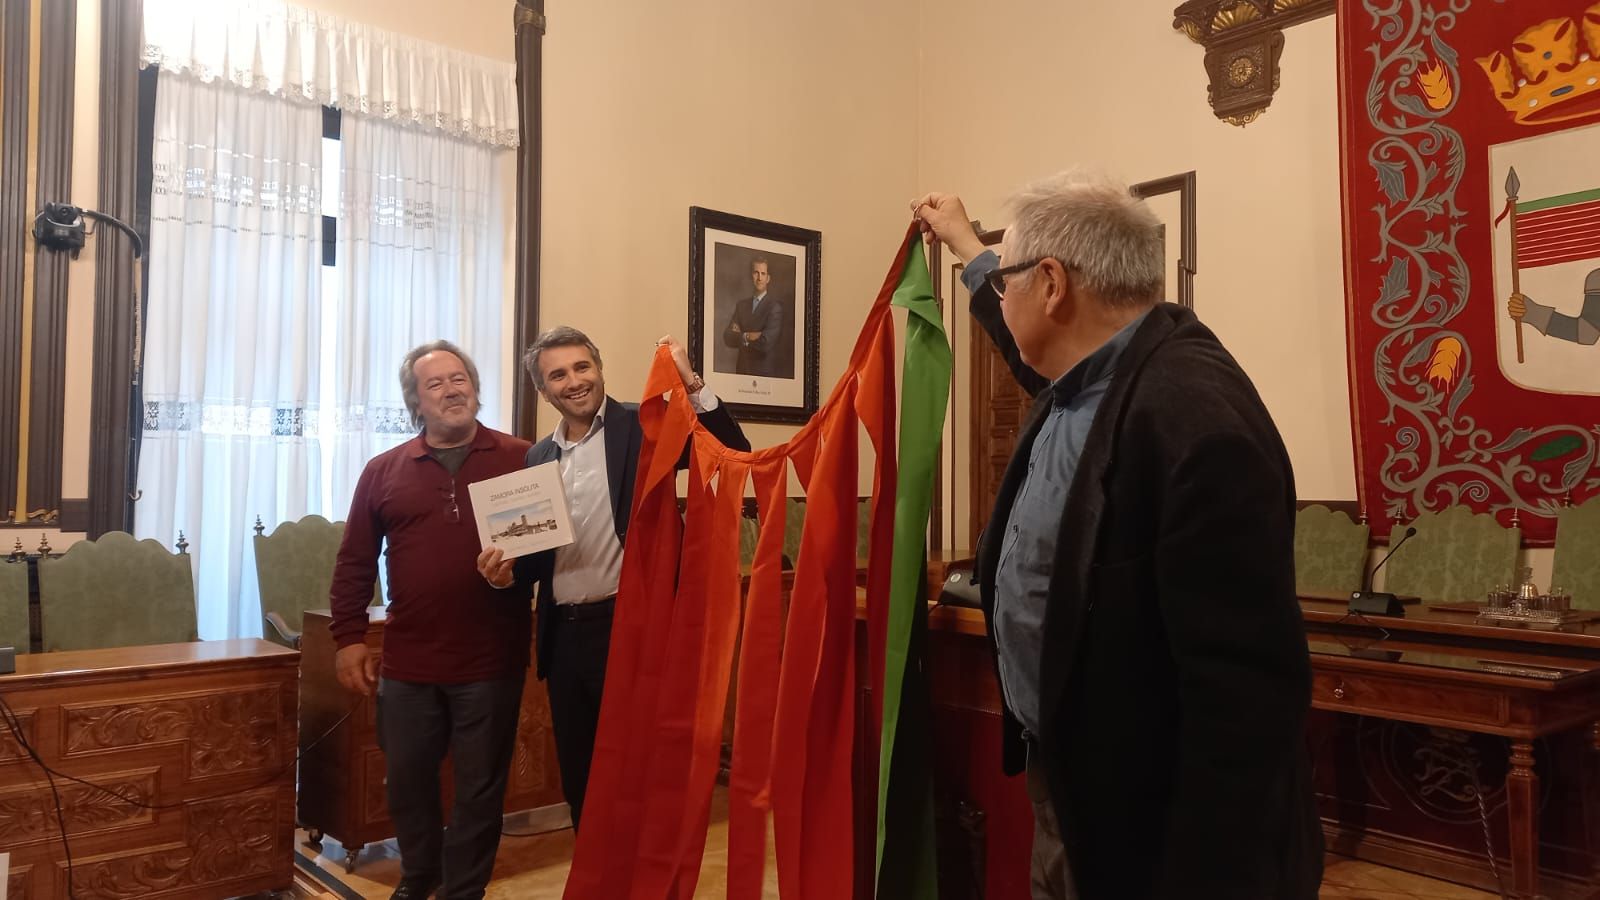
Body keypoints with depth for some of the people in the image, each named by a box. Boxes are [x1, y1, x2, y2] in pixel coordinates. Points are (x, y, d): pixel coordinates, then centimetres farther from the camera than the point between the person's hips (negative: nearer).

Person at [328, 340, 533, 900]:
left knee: (480, 788, 9)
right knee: (407, 782, 17)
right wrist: (349, 637, 2)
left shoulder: (521, 460, -1)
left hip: (492, 661, -2)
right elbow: (355, 563, 7)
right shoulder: (383, 471, 5)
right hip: (408, 662, 3)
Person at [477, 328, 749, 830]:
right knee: (579, 779, 17)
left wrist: (691, 385, -24)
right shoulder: (538, 457, 13)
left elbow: (732, 453, -15)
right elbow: (538, 552, 17)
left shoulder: (643, 427, -3)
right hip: (565, 636, 6)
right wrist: (508, 572, -3)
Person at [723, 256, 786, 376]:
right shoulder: (741, 304, 8)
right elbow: (727, 338, 1)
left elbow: (767, 342, -20)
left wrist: (741, 336, -5)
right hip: (743, 370, 5)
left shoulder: (775, 306, -10)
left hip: (766, 372, -4)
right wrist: (747, 336, -16)